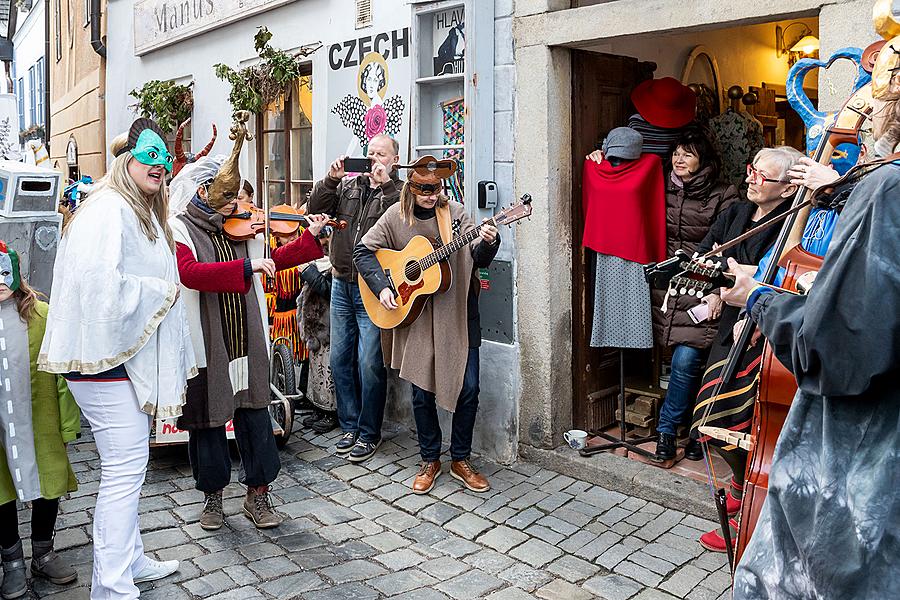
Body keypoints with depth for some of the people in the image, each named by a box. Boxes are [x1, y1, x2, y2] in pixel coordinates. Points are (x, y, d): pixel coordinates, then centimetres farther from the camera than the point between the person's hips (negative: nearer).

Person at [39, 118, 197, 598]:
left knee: (126, 463, 16)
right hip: (107, 354, -11)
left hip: (129, 351, 11)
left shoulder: (142, 213, 19)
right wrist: (161, 293, -14)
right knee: (125, 465, -8)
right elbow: (103, 284, -27)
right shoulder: (108, 210, -15)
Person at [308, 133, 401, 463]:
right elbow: (316, 210, 4)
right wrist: (331, 179, -8)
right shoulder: (348, 186, 14)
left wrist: (386, 184, -23)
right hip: (342, 285, 6)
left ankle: (369, 433, 11)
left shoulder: (397, 192, 0)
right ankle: (350, 425, 25)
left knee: (369, 364, -4)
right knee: (340, 359, 10)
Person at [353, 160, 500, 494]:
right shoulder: (396, 217, 0)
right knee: (423, 391, 5)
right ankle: (430, 460, 24)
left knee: (468, 387, -1)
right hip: (415, 318, 0)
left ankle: (460, 460, 18)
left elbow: (478, 259, -4)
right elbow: (363, 250, 3)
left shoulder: (454, 213, 0)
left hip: (458, 316, 0)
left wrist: (488, 243, -26)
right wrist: (381, 286, -10)